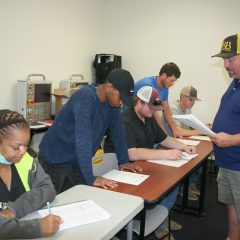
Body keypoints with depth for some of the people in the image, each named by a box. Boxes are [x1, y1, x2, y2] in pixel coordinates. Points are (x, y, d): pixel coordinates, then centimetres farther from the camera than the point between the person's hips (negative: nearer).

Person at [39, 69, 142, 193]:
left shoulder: (111, 101, -4)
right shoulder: (85, 98, -29)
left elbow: (117, 131, 6)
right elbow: (83, 139, -36)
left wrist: (123, 161, 4)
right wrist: (90, 178, -39)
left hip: (77, 160, 7)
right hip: (55, 159, -7)